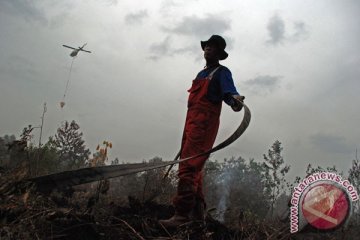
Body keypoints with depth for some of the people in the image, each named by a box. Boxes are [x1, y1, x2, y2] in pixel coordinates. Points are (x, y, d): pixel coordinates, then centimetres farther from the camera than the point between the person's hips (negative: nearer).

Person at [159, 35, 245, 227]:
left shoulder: (222, 72, 2)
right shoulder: (201, 74, 26)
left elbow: (228, 91, -18)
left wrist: (235, 99, -42)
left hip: (204, 124, -9)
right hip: (191, 123, 9)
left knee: (189, 167, -19)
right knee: (194, 168, 10)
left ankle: (183, 214, -19)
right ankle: (197, 211, 18)